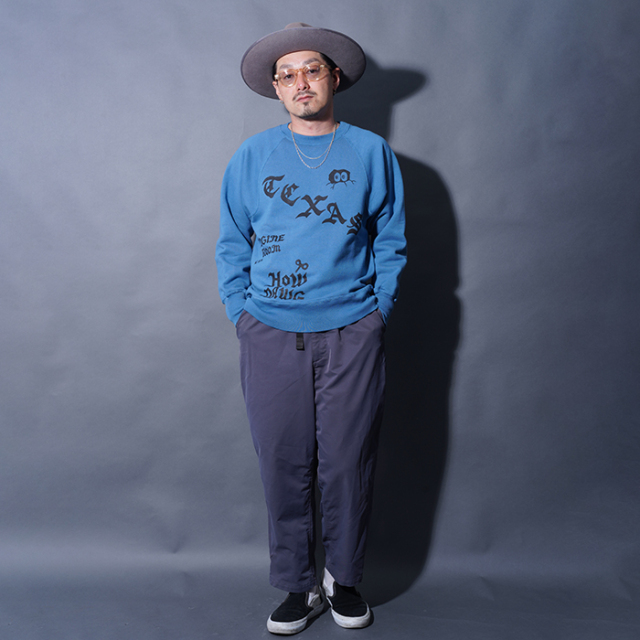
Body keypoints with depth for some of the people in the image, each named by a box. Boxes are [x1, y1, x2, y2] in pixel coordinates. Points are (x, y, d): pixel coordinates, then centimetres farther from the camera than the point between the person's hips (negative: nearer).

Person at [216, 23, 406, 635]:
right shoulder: (251, 157, 8)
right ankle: (298, 585, 23)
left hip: (352, 334, 0)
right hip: (271, 335, 1)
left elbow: (390, 242, 9)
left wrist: (377, 312, 1)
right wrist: (242, 314, 2)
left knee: (347, 464, 6)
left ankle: (343, 577, 28)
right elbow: (232, 245, 11)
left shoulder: (371, 152, 6)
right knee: (284, 466, 5)